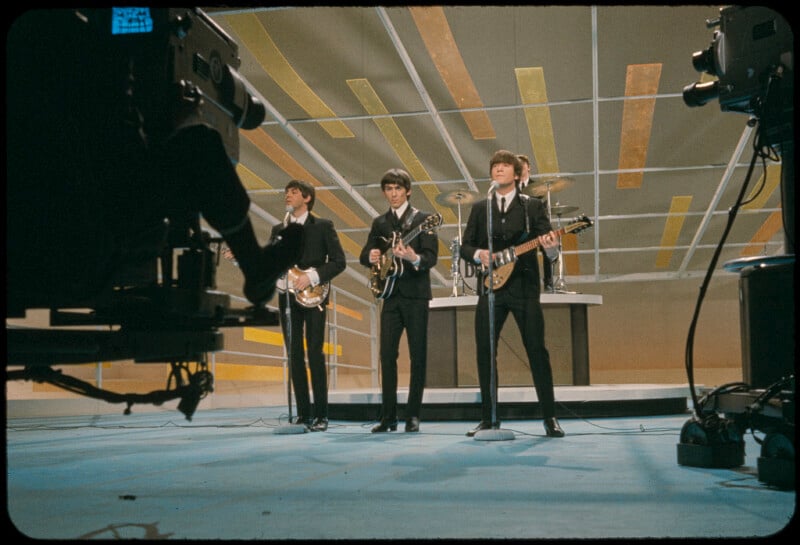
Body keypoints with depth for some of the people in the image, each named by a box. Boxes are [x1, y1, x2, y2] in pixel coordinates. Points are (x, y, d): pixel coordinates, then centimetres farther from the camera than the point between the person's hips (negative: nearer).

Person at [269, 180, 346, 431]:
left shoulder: (322, 226, 1)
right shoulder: (278, 230, 15)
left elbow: (339, 261, -4)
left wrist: (312, 276, -15)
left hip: (313, 297, -4)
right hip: (287, 296, 5)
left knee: (314, 353, -9)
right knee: (295, 356, 3)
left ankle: (320, 415, -4)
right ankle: (303, 413, 9)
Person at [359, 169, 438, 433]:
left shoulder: (422, 219, 0)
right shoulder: (379, 223, 14)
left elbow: (432, 257, -9)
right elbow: (364, 254, 13)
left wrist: (414, 258, -30)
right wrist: (371, 257, -11)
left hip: (415, 294, -4)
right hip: (390, 294, 4)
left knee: (418, 356, -1)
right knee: (387, 355, 0)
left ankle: (413, 415, 6)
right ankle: (388, 416, 6)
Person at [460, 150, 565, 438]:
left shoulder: (532, 206, 6)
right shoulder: (479, 208, 13)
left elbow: (547, 240, -2)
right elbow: (465, 245, 10)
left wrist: (551, 247, -25)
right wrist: (478, 254, -11)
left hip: (524, 287, -2)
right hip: (490, 287, 2)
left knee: (536, 350, -4)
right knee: (484, 351, 0)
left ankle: (550, 418, 4)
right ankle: (488, 417, 10)